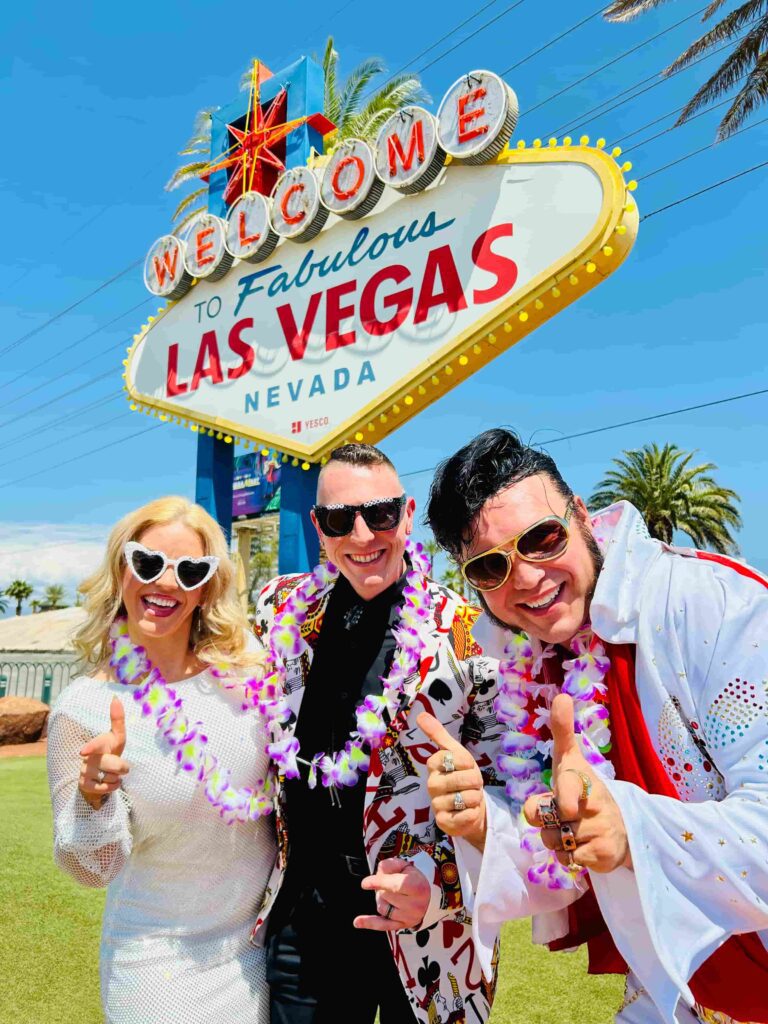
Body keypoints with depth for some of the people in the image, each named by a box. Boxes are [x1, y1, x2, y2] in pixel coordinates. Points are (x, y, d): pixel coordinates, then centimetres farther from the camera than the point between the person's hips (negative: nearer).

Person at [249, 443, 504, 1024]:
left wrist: (439, 883, -18)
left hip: (428, 927, -2)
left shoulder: (463, 631, -13)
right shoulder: (281, 611, -2)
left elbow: (499, 788, -8)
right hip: (302, 919, 3)